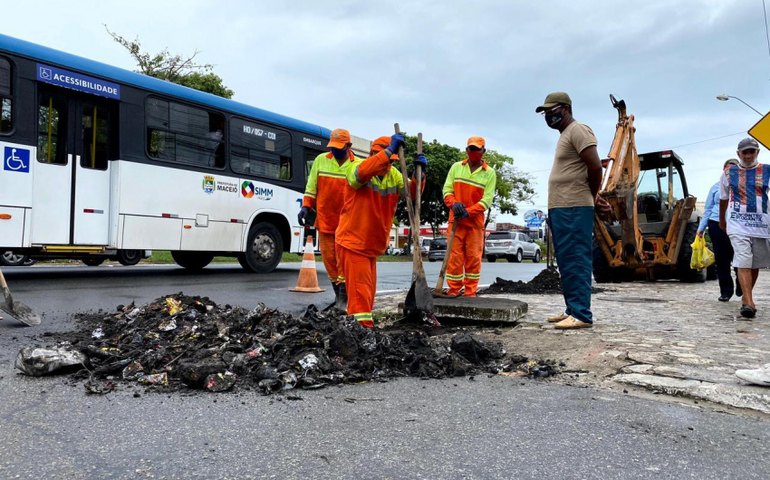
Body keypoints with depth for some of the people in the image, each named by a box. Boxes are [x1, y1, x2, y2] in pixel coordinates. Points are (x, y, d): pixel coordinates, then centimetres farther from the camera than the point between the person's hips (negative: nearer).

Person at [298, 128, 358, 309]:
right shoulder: (320, 160, 5)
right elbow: (311, 186, 9)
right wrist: (306, 206, 1)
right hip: (325, 219, 3)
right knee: (328, 257, 7)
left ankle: (343, 295, 1)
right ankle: (337, 291, 20)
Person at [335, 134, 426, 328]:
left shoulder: (393, 174, 8)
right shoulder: (358, 167, -12)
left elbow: (411, 193, -1)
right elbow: (362, 172, -37)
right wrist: (389, 150, -41)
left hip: (372, 244, 8)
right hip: (353, 241, -7)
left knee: (369, 289, 16)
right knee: (360, 289, -8)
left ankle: (364, 324, 28)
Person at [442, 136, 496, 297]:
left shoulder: (489, 173, 1)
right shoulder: (456, 167, 7)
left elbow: (487, 199, -6)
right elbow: (447, 189, 4)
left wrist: (468, 212, -20)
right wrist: (453, 204, -17)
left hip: (475, 221, -1)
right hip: (456, 219, 1)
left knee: (473, 257, 2)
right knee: (454, 256, 0)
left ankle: (470, 293, 9)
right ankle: (453, 291, 6)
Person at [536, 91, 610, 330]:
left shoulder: (578, 130, -7)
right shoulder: (565, 135, 24)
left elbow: (595, 167, -16)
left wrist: (591, 196, -2)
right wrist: (592, 198, 14)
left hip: (573, 209, -10)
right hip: (560, 209, 10)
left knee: (575, 262, -10)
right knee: (567, 263, 11)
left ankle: (581, 314, -8)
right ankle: (572, 310, 18)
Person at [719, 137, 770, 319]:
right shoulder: (729, 173, 6)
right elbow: (723, 199, 16)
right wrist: (721, 221, 22)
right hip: (737, 225, -2)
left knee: (755, 264, 11)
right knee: (743, 263, -13)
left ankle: (746, 297, 28)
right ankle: (749, 302, -17)